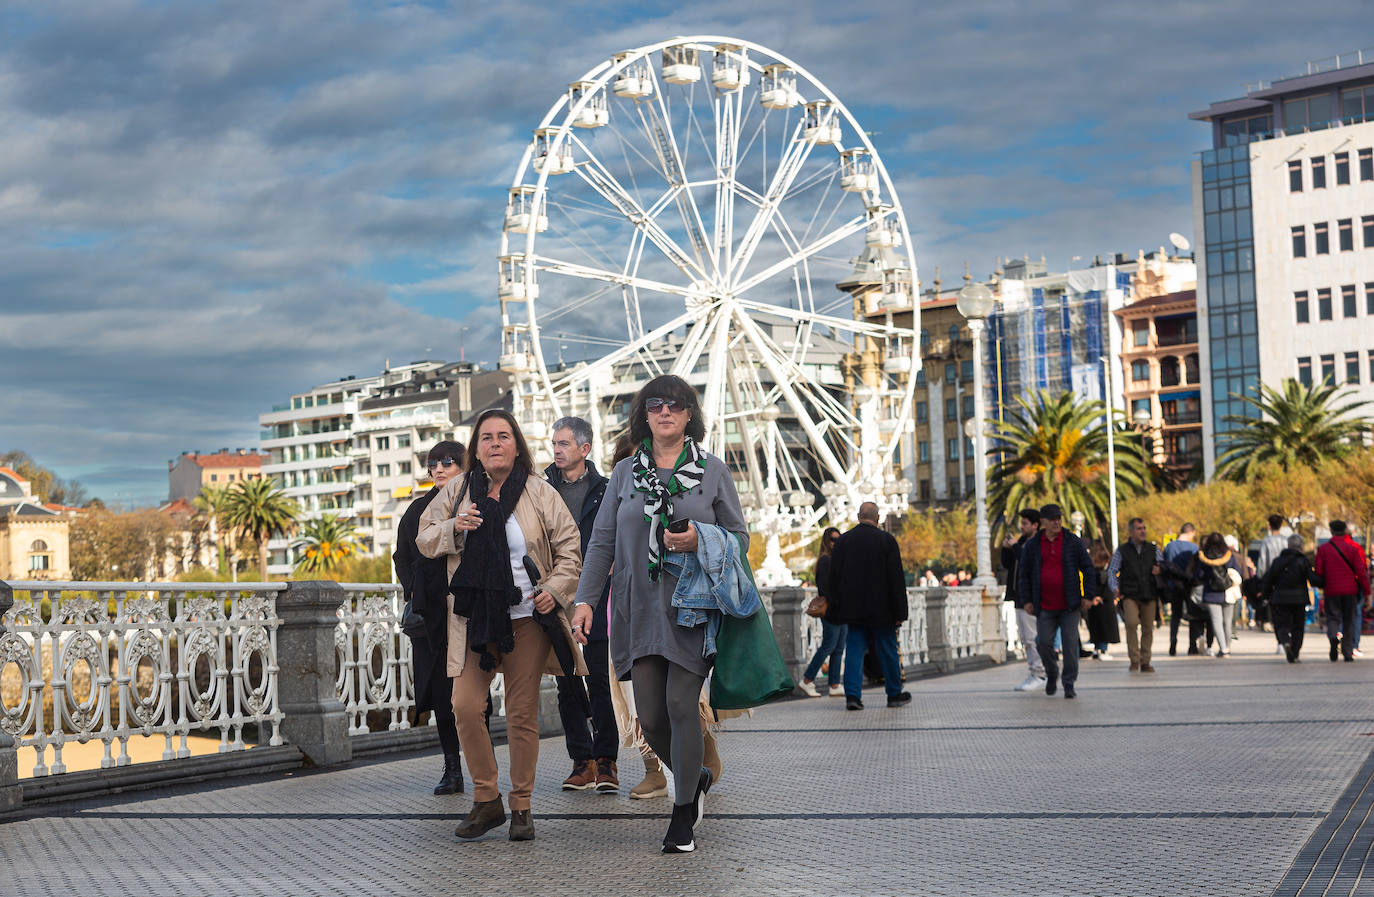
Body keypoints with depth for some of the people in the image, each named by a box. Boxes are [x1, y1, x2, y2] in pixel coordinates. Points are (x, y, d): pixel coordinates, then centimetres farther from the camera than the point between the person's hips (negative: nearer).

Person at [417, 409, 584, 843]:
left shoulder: (540, 494, 3)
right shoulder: (457, 491, 7)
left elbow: (570, 548, 7)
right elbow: (424, 539, 12)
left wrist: (555, 589, -7)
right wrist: (452, 528, -8)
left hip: (527, 617, -1)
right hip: (474, 620, 1)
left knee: (523, 714, 2)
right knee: (465, 707, -8)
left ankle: (521, 807, 13)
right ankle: (486, 799, 9)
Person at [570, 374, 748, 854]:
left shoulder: (713, 471, 6)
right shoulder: (625, 472, 11)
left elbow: (739, 536, 8)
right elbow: (602, 541, 10)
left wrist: (699, 541, -12)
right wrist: (585, 599, 2)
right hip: (639, 610, 2)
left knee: (681, 704, -10)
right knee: (650, 715, -1)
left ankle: (684, 814, 4)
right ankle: (695, 778, 28)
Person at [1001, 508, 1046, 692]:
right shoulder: (1022, 541, 16)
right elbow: (1007, 565, 18)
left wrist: (1014, 546, -17)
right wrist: (1006, 548, 2)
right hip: (1020, 598, 10)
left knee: (1033, 639, -7)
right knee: (1026, 640, 13)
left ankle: (1039, 676, -2)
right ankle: (1032, 675, 19)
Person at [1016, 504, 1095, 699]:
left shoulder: (1073, 542, 3)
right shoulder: (1032, 545, 6)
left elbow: (1088, 568, 6)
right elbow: (1024, 573, 12)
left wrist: (1088, 596, 0)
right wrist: (1027, 600, 6)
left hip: (1069, 605, -1)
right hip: (1044, 606, 1)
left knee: (1070, 643, -4)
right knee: (1044, 643, -1)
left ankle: (1069, 685, 5)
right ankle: (1051, 675, 26)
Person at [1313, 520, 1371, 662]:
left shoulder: (1323, 549, 1)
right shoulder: (1352, 549, 0)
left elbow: (1318, 572, -1)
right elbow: (1361, 571, -3)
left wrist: (1322, 586, 18)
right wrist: (1367, 592, 1)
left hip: (1331, 591, 0)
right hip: (1350, 590, 0)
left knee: (1333, 618, 4)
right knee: (1349, 620, 10)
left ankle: (1333, 636, -29)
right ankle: (1348, 652, 9)